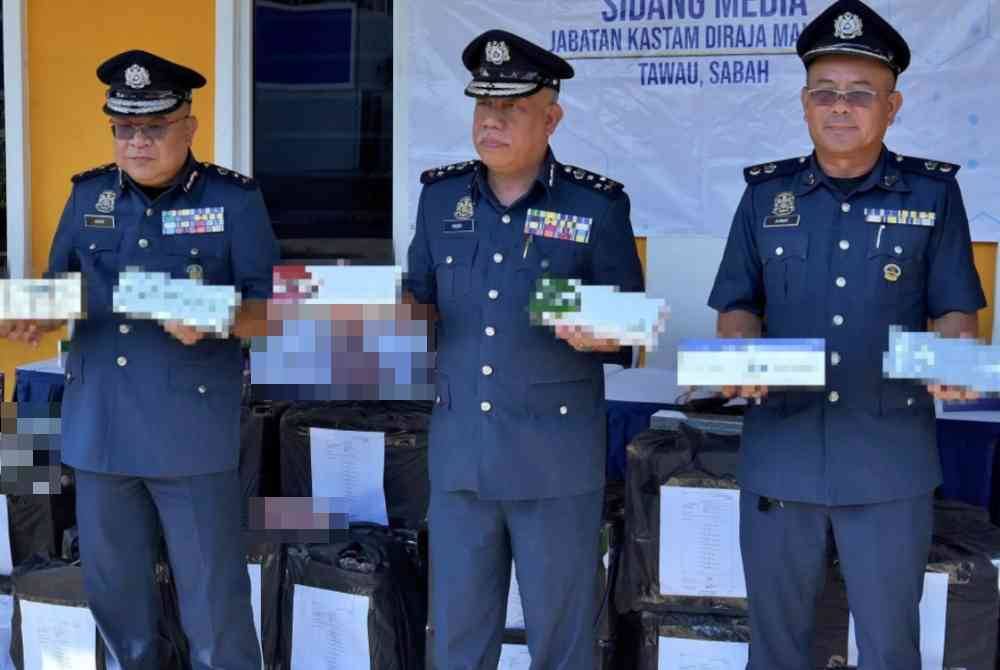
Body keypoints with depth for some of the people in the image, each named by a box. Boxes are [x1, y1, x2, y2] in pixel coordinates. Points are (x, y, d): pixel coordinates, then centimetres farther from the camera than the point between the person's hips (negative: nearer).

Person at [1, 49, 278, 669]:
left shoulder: (234, 200, -5)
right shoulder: (89, 196, 8)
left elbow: (270, 308, -5)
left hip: (192, 433, -4)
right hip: (98, 428, 5)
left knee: (213, 601, 3)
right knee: (115, 593, 17)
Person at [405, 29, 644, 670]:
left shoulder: (598, 204, -6)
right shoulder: (441, 194, 6)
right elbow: (420, 298, 14)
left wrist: (600, 337, -24)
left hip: (556, 454, -3)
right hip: (458, 448, 4)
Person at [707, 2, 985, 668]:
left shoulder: (933, 193, 0)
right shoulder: (766, 192, 4)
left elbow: (955, 312, 3)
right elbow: (738, 307, 10)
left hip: (890, 461, -1)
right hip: (780, 453, 2)